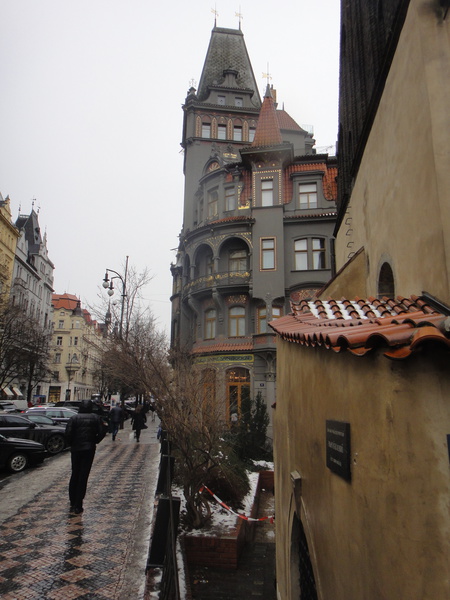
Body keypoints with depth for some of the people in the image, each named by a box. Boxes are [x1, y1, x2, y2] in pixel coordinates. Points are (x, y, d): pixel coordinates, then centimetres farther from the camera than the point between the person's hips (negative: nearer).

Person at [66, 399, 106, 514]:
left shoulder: (74, 418, -2)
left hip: (76, 449, 1)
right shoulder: (96, 418, 1)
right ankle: (78, 506, 3)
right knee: (83, 476, 3)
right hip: (89, 449, 0)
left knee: (74, 475, 15)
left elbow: (68, 433, -12)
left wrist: (71, 444, 4)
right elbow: (102, 432, -7)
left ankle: (72, 503, 21)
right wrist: (94, 441, 7)